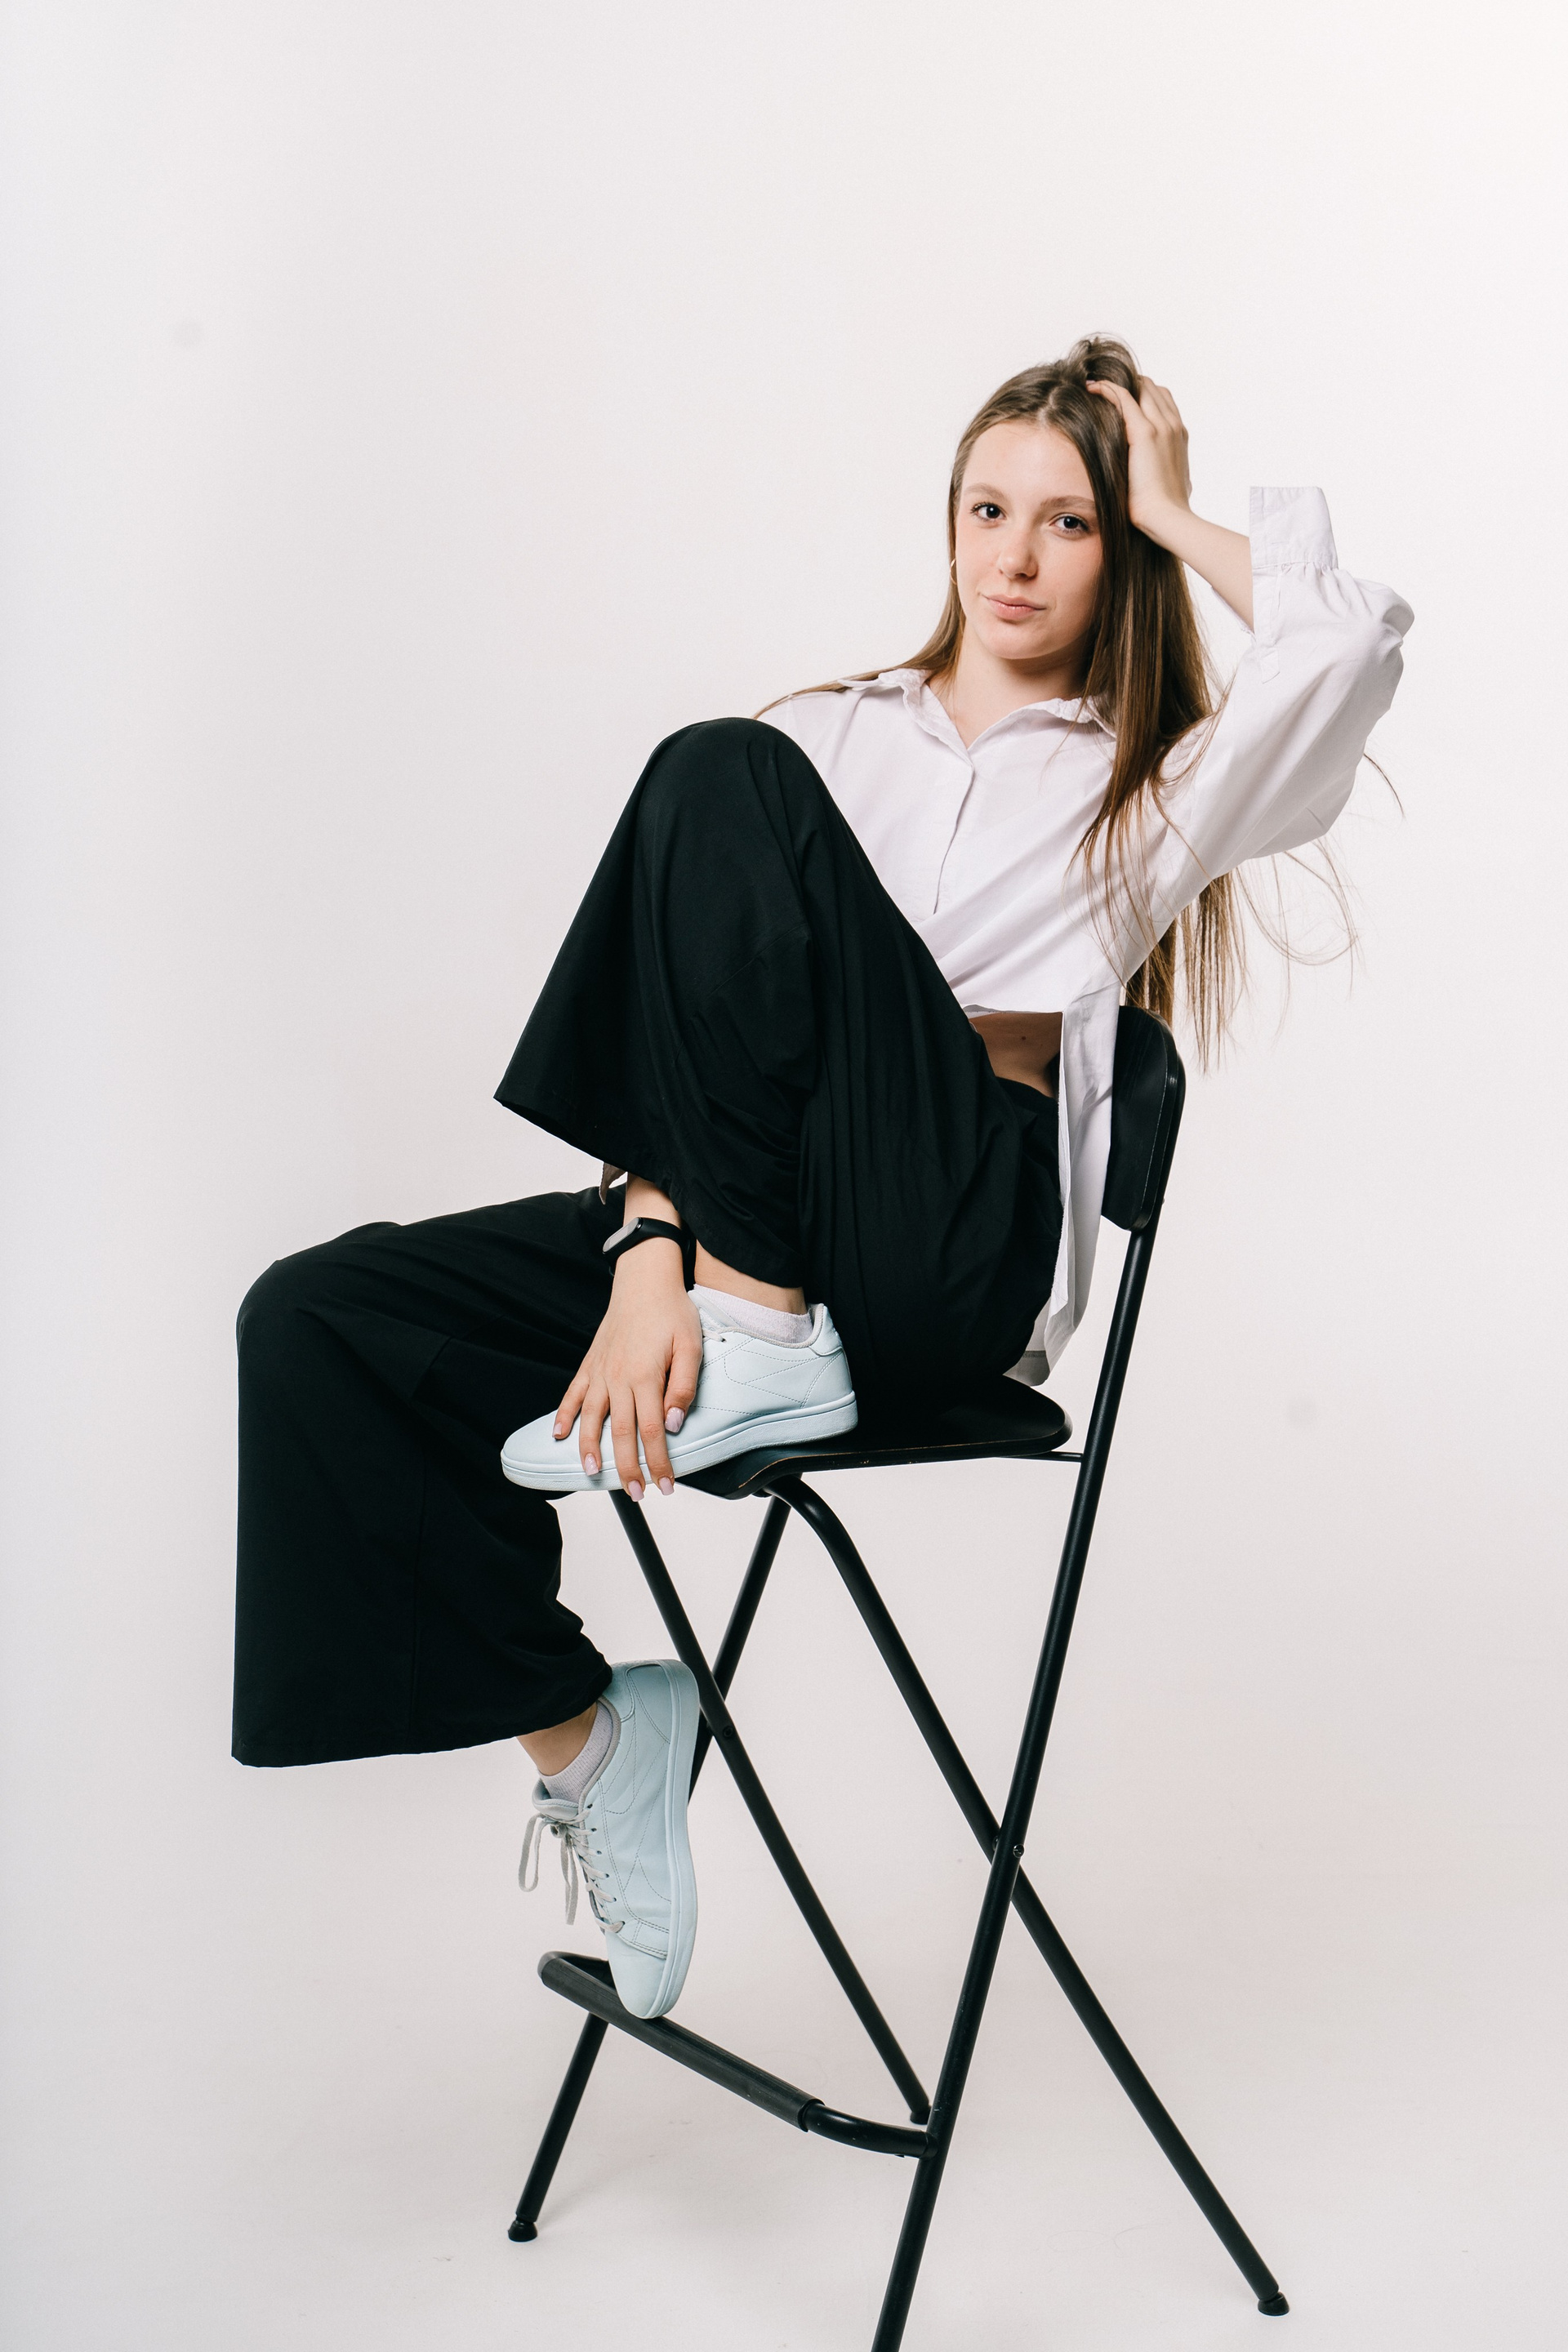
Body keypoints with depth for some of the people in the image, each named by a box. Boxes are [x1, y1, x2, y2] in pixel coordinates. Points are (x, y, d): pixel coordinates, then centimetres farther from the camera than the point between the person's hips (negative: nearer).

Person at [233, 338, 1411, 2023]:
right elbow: (697, 1016, 8)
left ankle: (761, 1337, -19)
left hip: (960, 1247, -5)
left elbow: (1354, 641, -9)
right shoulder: (832, 738, 22)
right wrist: (651, 1257, -9)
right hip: (728, 1229, 5)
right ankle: (581, 1732, 0)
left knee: (719, 779, -20)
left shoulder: (1149, 786, 14)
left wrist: (1179, 515, 8)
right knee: (320, 1319, -14)